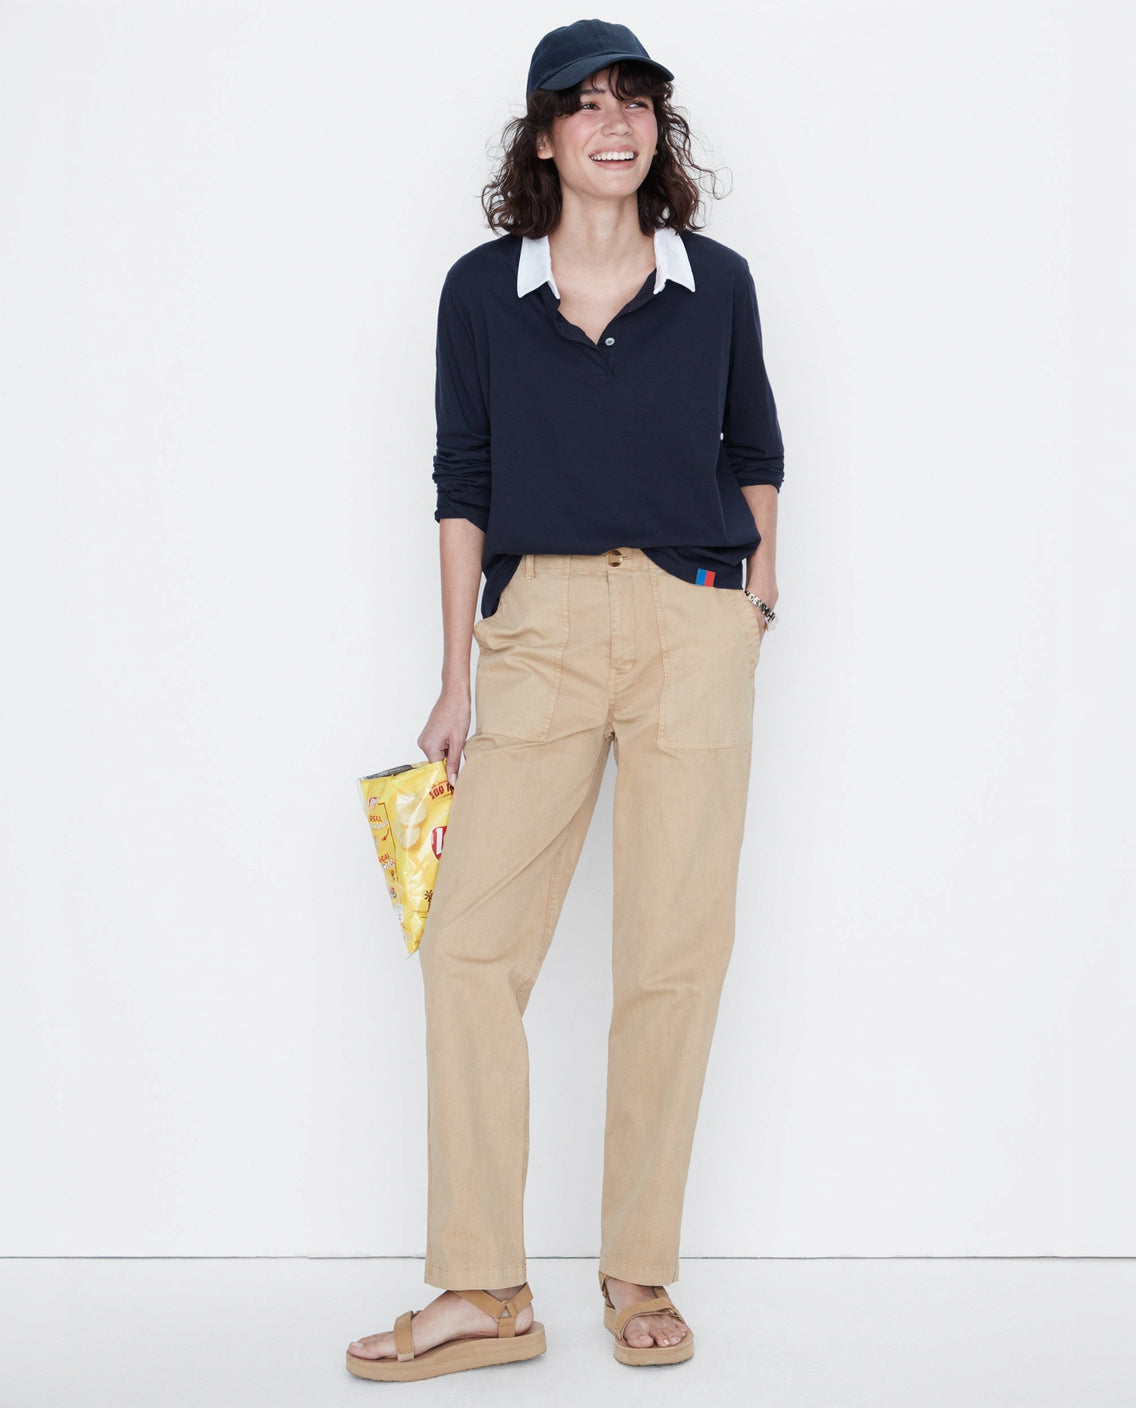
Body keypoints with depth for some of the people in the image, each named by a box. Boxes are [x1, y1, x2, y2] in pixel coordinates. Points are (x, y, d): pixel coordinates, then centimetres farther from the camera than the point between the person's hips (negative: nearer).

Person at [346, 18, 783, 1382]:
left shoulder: (717, 282, 8)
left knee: (672, 954, -1)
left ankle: (639, 1275, 14)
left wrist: (757, 584, 13)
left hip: (691, 626, 0)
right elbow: (462, 485, 7)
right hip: (538, 625, 0)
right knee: (469, 941, -6)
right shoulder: (483, 288, 6)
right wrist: (457, 679, 4)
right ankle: (483, 1293, 4)